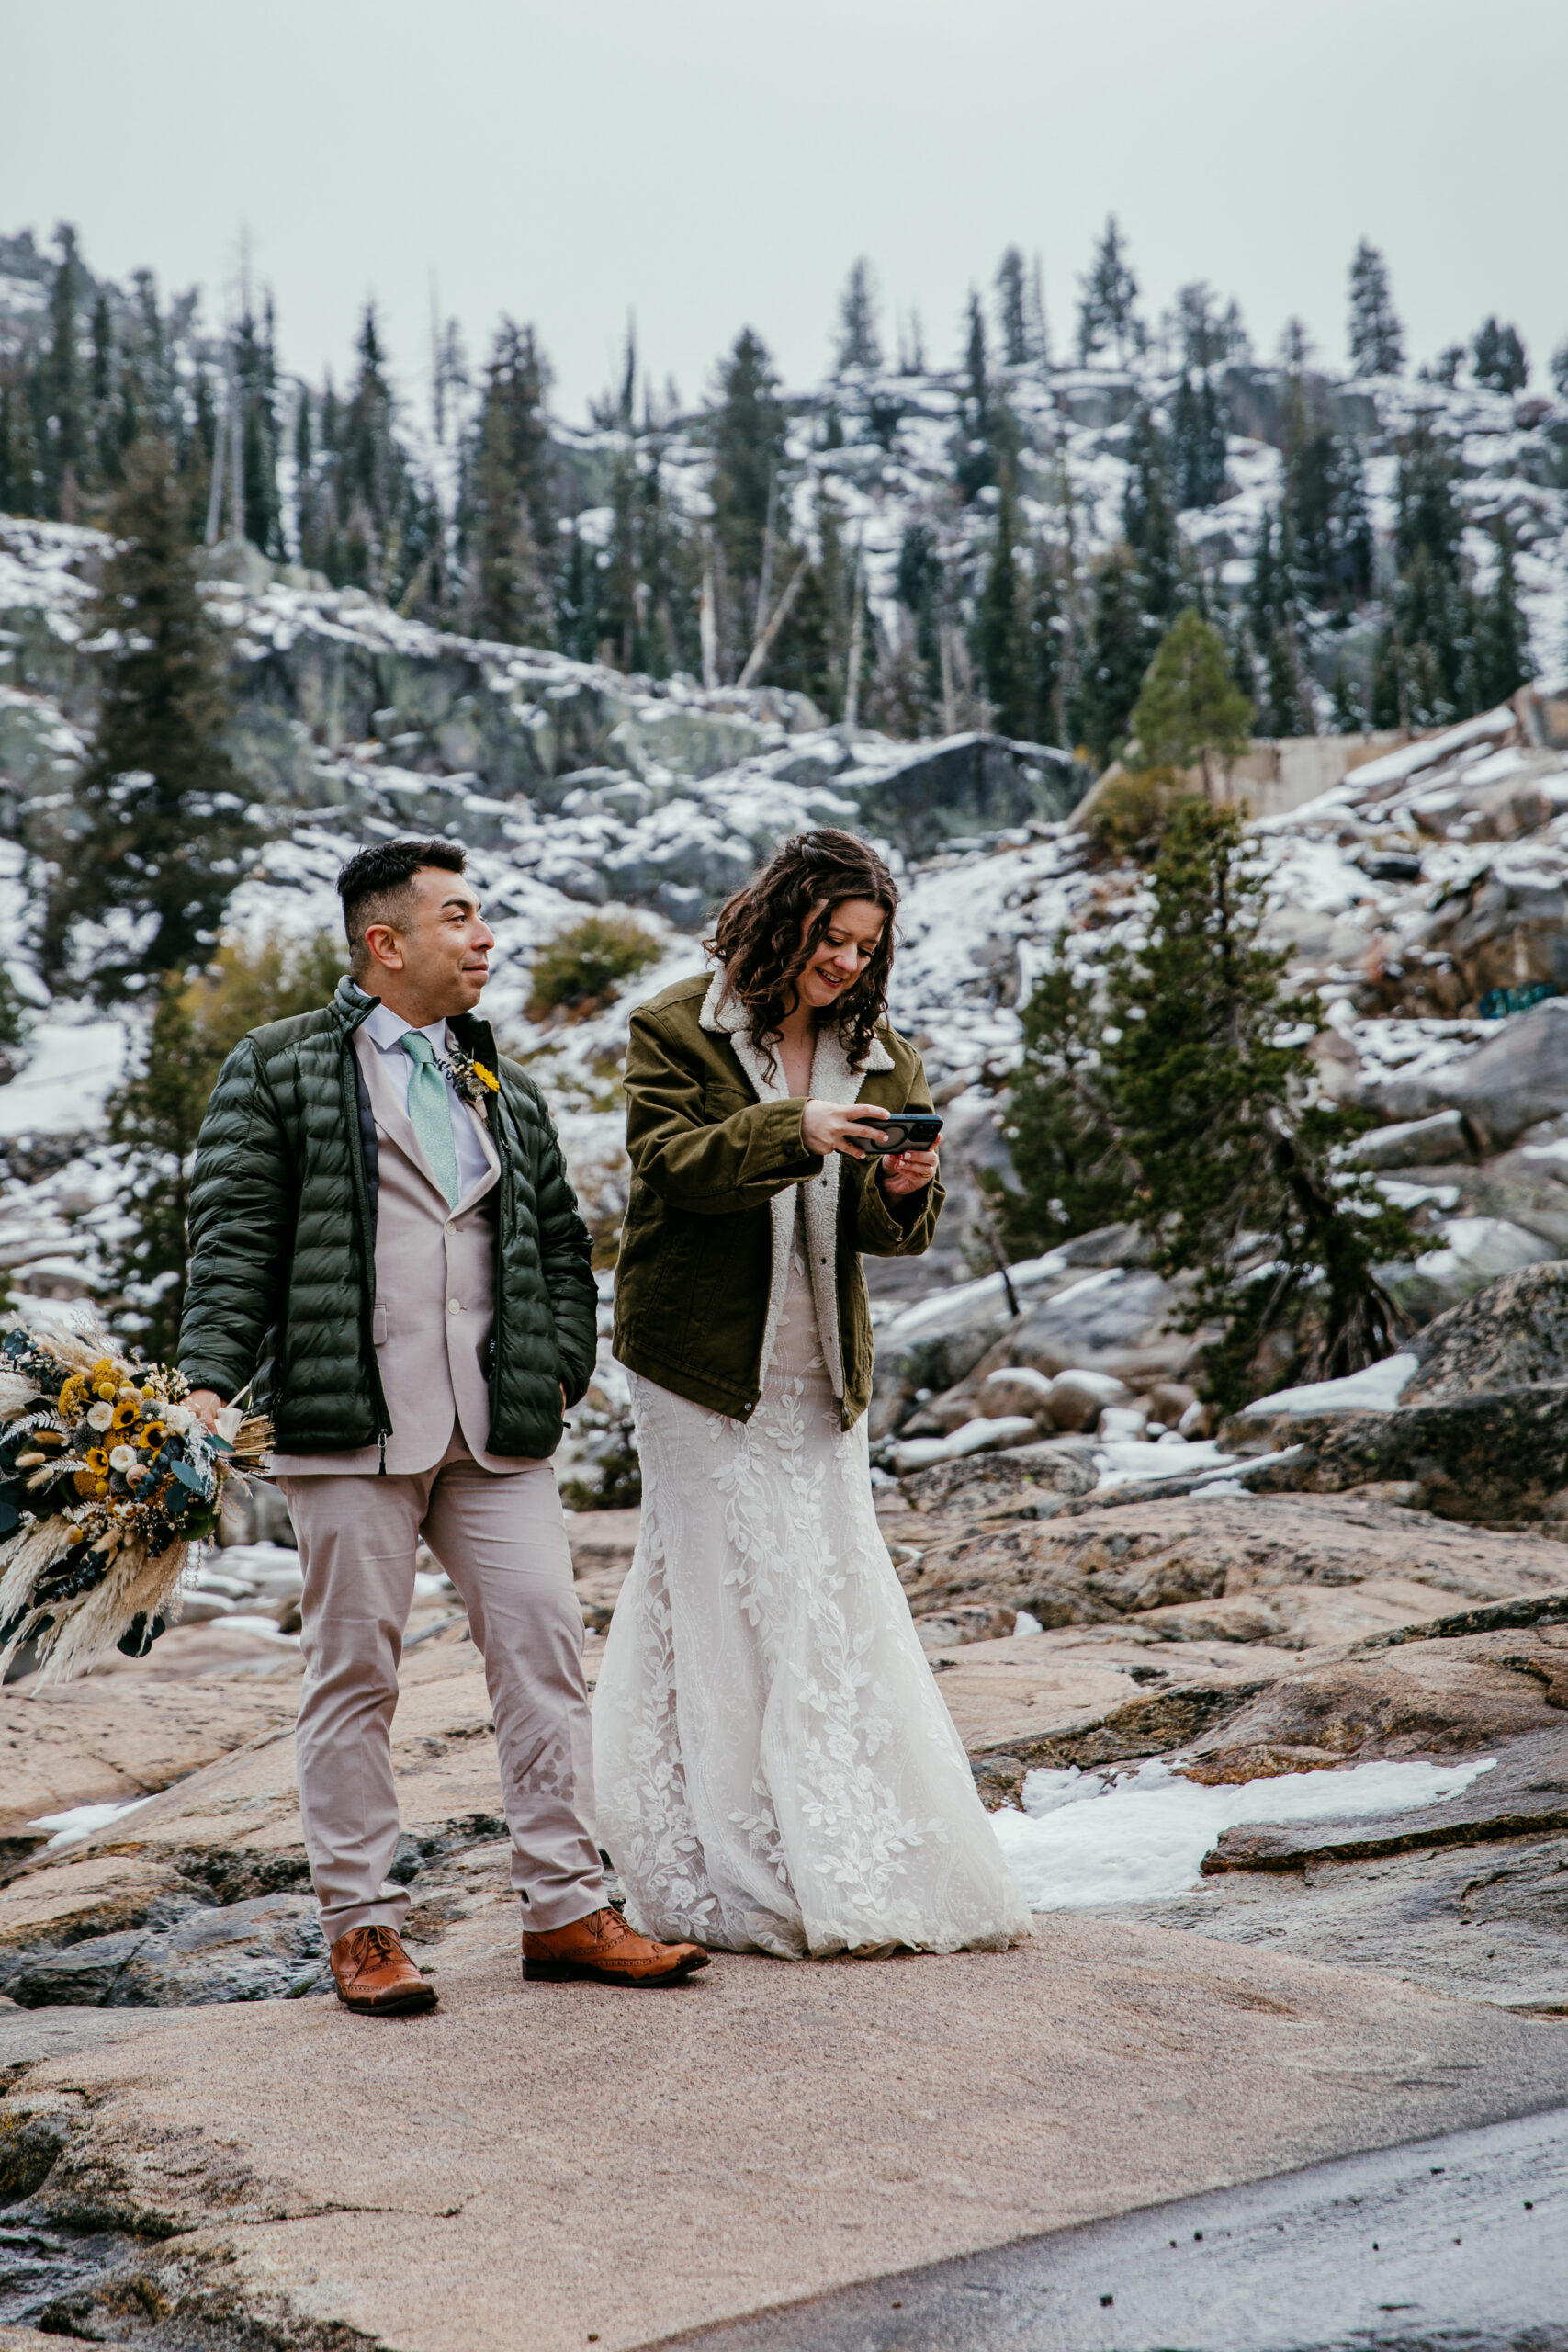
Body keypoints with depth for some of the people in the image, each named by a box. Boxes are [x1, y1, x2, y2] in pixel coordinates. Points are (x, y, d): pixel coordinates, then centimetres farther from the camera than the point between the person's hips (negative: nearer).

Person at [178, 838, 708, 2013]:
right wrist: (210, 1381, -13)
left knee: (545, 1649, 1)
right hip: (352, 1425, -4)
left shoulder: (509, 1091, 20)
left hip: (499, 1431, 5)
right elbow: (234, 1239, -2)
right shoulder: (280, 1069, 5)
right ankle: (361, 1924, 12)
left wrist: (561, 1374, 8)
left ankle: (565, 1908, 9)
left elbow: (561, 1246, 22)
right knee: (355, 1669, 2)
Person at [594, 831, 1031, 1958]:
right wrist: (794, 1132, -29)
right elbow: (670, 1162, -16)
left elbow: (887, 1231, 6)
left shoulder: (880, 1053, 10)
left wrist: (907, 1191, -17)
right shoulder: (676, 1030, -3)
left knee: (837, 1599, 6)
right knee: (722, 1603, -1)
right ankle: (743, 1878, 6)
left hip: (821, 1374, 5)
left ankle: (867, 1865, 13)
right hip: (703, 1362, -4)